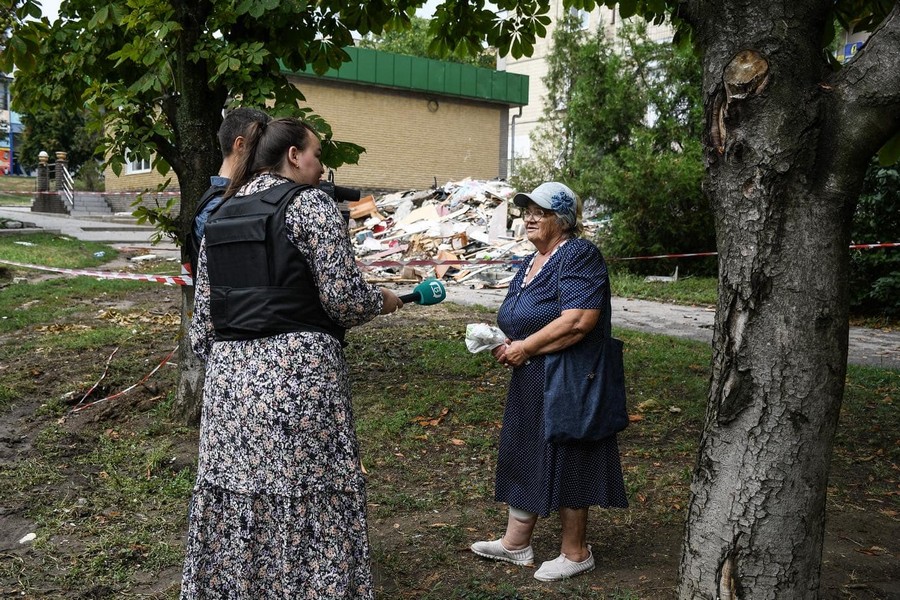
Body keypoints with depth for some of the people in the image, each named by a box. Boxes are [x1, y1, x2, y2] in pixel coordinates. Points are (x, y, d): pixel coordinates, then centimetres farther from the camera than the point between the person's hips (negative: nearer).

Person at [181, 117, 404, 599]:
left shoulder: (219, 216, 15)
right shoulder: (309, 203, -4)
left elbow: (202, 319, 15)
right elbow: (344, 297, -10)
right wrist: (384, 301, 10)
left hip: (229, 376, 7)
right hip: (298, 373, -6)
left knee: (234, 503, 12)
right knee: (307, 503, 2)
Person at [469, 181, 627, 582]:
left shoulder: (579, 255, -14)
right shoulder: (530, 263, 14)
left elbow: (578, 321, -26)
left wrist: (524, 348, -19)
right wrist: (504, 344, 1)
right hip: (529, 382, 9)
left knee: (563, 461, 1)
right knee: (524, 457, 14)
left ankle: (576, 552, 18)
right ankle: (516, 543, 28)